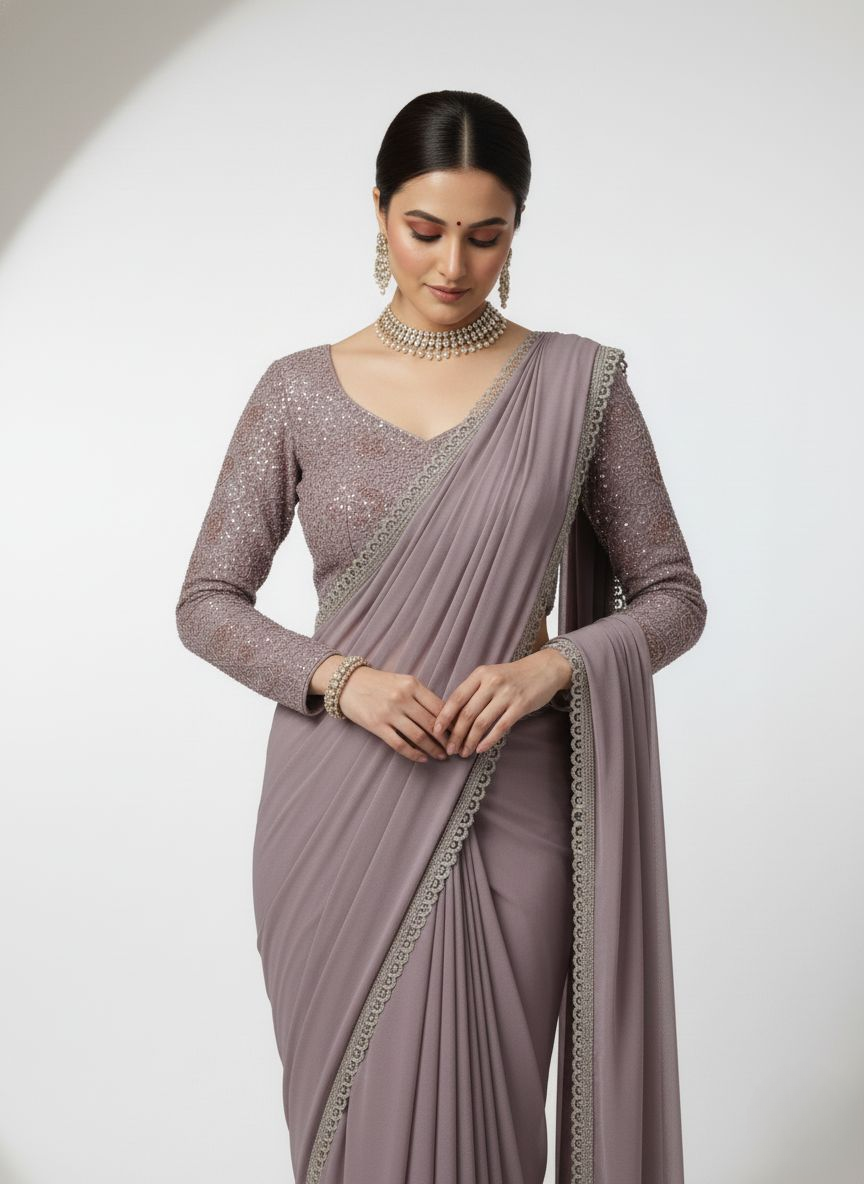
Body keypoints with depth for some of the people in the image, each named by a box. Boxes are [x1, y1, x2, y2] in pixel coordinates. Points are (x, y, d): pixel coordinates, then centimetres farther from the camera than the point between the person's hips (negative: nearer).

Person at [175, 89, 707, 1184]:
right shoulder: (301, 391, 1)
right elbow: (207, 601, 3)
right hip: (339, 810, 1)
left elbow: (672, 597, 3)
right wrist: (337, 677, -14)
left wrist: (553, 664, -15)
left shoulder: (577, 384, -1)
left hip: (509, 806, 0)